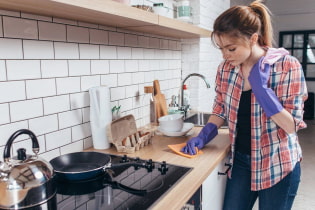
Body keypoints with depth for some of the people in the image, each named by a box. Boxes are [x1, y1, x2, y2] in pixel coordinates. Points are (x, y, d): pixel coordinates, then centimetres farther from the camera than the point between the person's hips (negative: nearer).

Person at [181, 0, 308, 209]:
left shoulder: (287, 66, -17)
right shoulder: (226, 68, -5)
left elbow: (292, 125, -17)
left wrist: (260, 87, -25)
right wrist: (202, 137, -8)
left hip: (278, 165, -3)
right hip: (241, 161, 4)